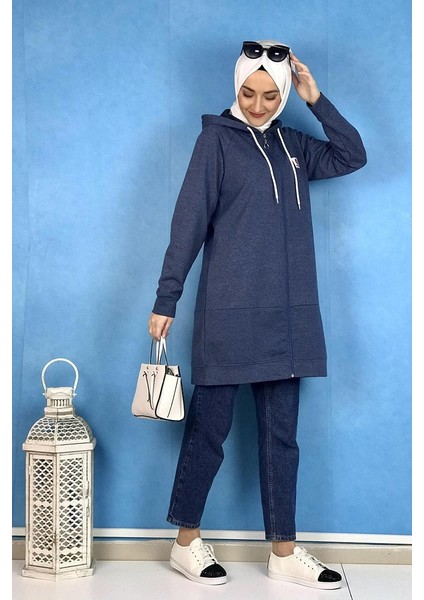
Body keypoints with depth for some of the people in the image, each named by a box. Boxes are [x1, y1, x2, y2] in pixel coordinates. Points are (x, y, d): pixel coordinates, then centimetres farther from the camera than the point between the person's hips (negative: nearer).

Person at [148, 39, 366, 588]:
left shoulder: (293, 144, 15)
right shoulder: (217, 137, -2)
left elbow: (353, 156, 14)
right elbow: (188, 222, -6)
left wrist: (316, 101, 5)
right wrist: (166, 300, -10)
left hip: (288, 316, 5)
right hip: (229, 313, -5)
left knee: (281, 435, 8)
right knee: (208, 429, 2)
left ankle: (283, 553, 16)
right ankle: (186, 544, 17)